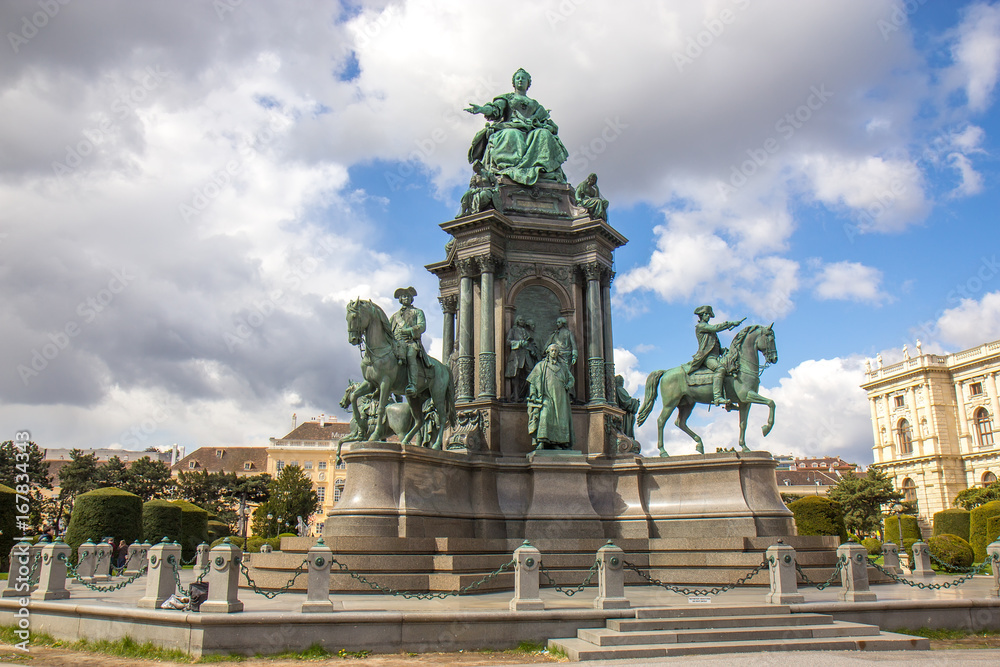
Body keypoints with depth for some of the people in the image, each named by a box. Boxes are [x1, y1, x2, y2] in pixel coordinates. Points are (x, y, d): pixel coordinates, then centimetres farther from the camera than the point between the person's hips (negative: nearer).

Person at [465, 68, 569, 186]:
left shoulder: (535, 105, 34)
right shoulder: (506, 98, 27)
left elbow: (549, 123, 23)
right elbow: (495, 109, 7)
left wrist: (548, 126, -2)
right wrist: (482, 109, -15)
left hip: (531, 131, 2)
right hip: (510, 128, -2)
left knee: (543, 135, -32)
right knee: (512, 136, -37)